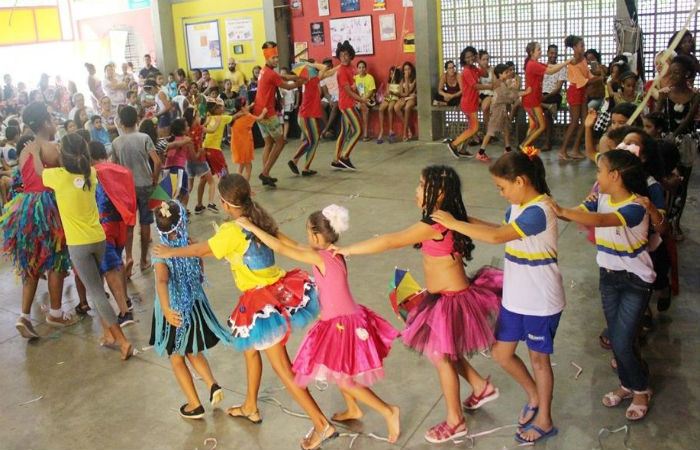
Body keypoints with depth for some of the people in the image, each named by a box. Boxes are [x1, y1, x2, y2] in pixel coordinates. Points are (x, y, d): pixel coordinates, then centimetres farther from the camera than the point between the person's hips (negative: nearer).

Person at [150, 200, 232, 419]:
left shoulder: (161, 255, -21)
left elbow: (162, 282, -38)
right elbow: (200, 277, 1)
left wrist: (165, 309, -47)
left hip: (174, 312, -3)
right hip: (195, 306, 3)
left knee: (176, 359, 17)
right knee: (194, 353, 27)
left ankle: (195, 405, 22)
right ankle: (213, 384, 7)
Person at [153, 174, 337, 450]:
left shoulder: (231, 231, -19)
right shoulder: (259, 219, 2)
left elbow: (200, 251, -5)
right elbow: (290, 245, 6)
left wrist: (170, 252, 11)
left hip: (262, 303, -9)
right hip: (279, 290, 9)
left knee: (282, 367, 0)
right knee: (250, 348, 27)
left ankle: (322, 425, 5)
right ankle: (250, 408, 46)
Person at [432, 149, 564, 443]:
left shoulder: (538, 211, -26)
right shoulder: (518, 206, 2)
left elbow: (496, 237, -33)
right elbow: (503, 230, 12)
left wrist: (454, 224, -27)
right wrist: (467, 219, 0)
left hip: (541, 302, -8)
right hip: (515, 297, 8)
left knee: (538, 357, 10)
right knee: (501, 353, 14)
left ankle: (544, 421, 31)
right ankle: (534, 397, 40)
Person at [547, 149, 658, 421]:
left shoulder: (636, 207, -26)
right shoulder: (601, 199, -3)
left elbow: (599, 220, -41)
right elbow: (578, 213, -11)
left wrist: (560, 211, -44)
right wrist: (552, 207, -26)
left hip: (635, 281, -6)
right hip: (609, 276, 6)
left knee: (622, 343, -4)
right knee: (616, 337, 15)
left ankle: (641, 390, 23)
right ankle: (627, 385, 36)